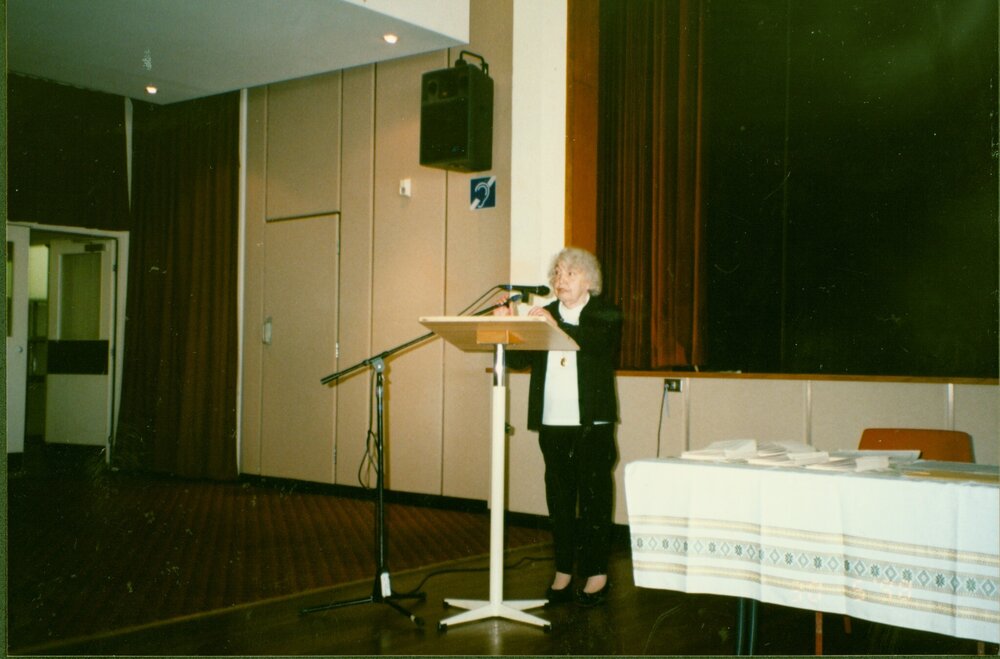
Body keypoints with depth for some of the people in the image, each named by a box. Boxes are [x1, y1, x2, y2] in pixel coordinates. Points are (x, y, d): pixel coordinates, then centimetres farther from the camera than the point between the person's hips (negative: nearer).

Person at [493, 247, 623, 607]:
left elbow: (601, 345, -21)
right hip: (552, 423, 4)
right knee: (559, 497, 8)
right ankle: (563, 571, 16)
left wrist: (557, 326, -33)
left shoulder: (606, 314, 1)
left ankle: (597, 574, 9)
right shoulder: (544, 313, 13)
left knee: (594, 498, 0)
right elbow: (519, 359, 4)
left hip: (592, 424, -4)